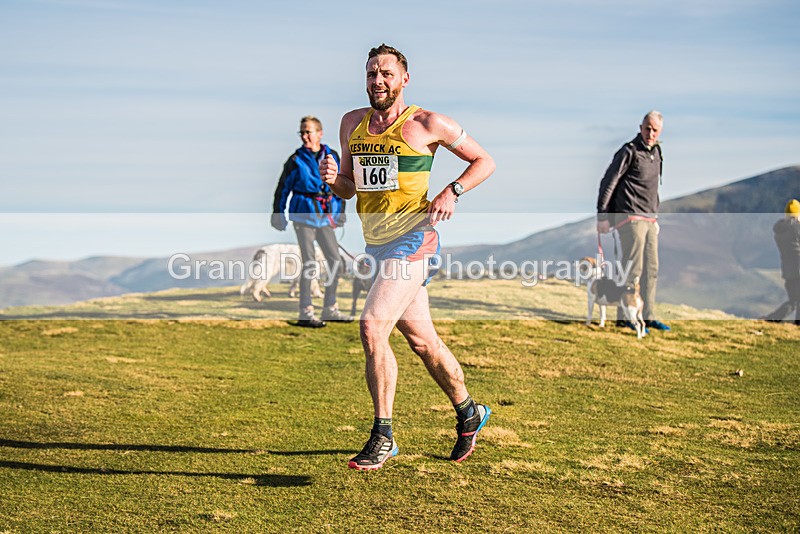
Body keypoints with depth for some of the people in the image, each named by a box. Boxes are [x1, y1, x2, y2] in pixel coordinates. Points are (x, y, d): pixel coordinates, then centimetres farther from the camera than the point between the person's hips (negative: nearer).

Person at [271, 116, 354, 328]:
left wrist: (340, 211, 15)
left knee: (336, 262, 6)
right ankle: (306, 313, -1)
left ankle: (330, 308, 18)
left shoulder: (332, 156, 6)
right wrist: (278, 214, -1)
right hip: (304, 214, -5)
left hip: (325, 215, 5)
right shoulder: (296, 160, -4)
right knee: (309, 264, -8)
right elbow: (283, 188, 1)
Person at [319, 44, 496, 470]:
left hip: (412, 238, -7)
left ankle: (382, 436, -10)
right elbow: (349, 188, 18)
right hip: (376, 241, 7)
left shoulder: (427, 124, -6)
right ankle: (468, 413, 35)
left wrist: (452, 192, -13)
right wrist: (333, 179, -5)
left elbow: (484, 161, 2)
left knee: (372, 328, -20)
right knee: (421, 339, 14)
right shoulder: (353, 123, 11)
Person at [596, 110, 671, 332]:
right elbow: (608, 182, -11)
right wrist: (603, 216, -14)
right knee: (633, 268, -8)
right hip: (631, 218, -8)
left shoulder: (656, 152, 15)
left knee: (651, 269, 9)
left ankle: (648, 316, 15)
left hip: (649, 220, 8)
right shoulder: (630, 151, -10)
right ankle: (625, 318, -3)